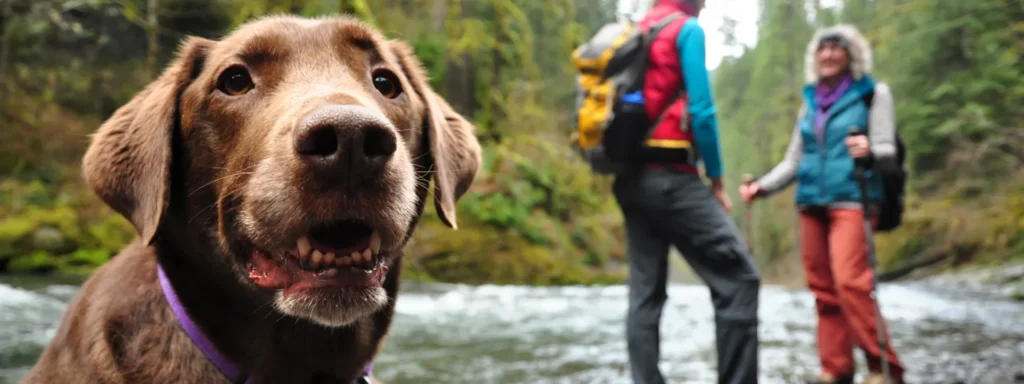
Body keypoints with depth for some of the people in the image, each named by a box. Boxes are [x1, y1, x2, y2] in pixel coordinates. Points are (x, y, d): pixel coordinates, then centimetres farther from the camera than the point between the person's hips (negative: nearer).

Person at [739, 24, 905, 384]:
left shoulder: (873, 93, 4)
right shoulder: (811, 100, 17)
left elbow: (888, 150, -5)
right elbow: (793, 160, 20)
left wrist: (869, 151, -28)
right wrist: (762, 186, 5)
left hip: (851, 200, -5)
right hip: (811, 203, 5)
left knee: (850, 281, -19)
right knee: (823, 287, 3)